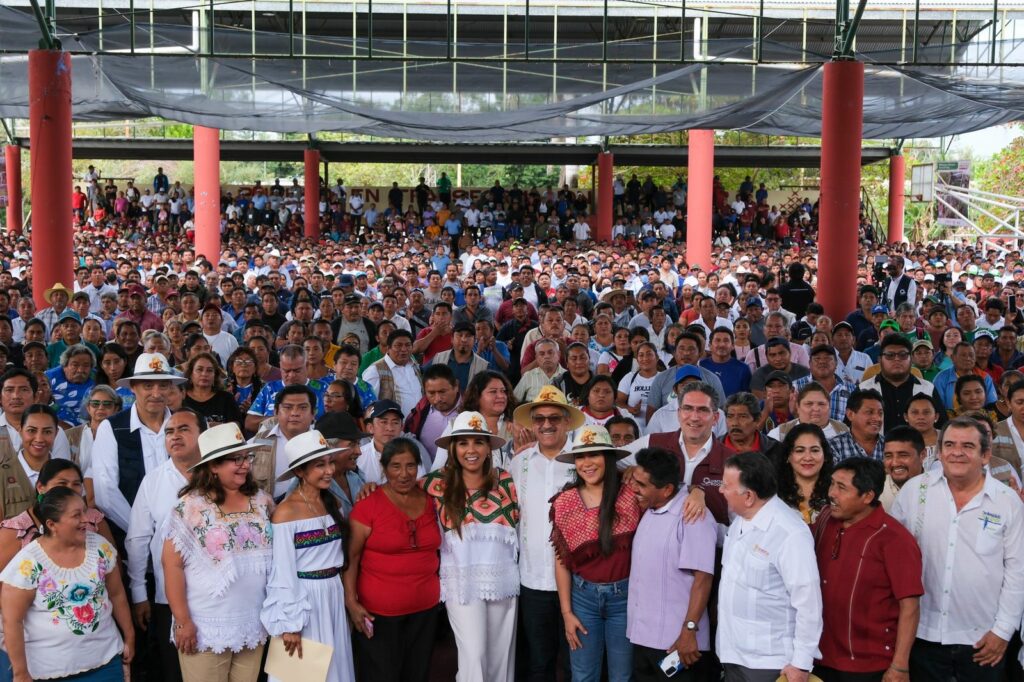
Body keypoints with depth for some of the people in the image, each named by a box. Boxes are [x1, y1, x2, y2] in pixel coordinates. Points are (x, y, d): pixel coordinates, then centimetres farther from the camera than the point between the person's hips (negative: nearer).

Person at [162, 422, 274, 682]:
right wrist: (183, 621, -13)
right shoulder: (191, 507, -9)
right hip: (206, 628, -4)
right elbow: (172, 564, -10)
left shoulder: (261, 500, 4)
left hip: (254, 625, 4)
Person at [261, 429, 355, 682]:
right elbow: (283, 572, -16)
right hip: (303, 597, -6)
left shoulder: (331, 501, 4)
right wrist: (289, 623, -16)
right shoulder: (286, 512, -16)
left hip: (334, 595, 6)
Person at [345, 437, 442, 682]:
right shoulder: (368, 504, -11)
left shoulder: (429, 500, 3)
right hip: (379, 611, -5)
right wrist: (351, 602, -16)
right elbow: (351, 558, -10)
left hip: (425, 609, 5)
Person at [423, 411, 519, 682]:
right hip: (462, 580, -2)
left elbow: (517, 521, 8)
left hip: (502, 577, 2)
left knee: (501, 653, 11)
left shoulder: (504, 479, 2)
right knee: (474, 655, -6)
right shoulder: (439, 482, -3)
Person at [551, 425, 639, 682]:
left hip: (625, 595, -1)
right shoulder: (564, 503, -4)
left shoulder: (631, 497, -10)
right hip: (582, 595, 2)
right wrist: (566, 612, 1)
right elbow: (561, 561, 1)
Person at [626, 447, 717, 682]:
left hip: (676, 642, -8)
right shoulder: (649, 512, 10)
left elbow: (702, 578, -19)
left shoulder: (693, 517, -16)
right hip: (642, 636, 8)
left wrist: (689, 631, -21)